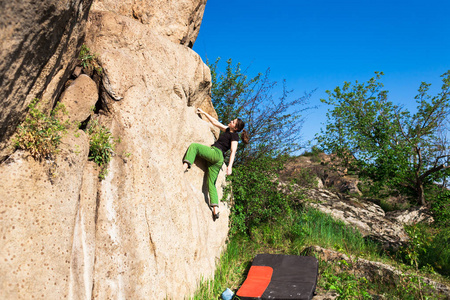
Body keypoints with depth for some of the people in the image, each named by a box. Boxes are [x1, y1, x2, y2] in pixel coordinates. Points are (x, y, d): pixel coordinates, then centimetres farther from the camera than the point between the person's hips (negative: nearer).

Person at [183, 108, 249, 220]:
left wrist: (230, 166, -24)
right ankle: (215, 209, -5)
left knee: (194, 146, -12)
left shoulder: (234, 136, -1)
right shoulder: (227, 130, 22)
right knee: (211, 183, 1)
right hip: (218, 160, 8)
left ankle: (185, 165, -30)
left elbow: (233, 151, -12)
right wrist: (203, 113, 33)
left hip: (216, 153, -8)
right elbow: (215, 122, 30)